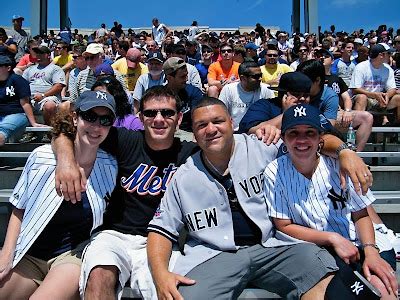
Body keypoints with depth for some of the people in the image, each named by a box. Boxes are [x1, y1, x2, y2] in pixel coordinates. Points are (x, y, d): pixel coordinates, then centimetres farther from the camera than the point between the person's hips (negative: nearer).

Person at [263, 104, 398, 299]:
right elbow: (284, 226, -5)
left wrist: (371, 250, -12)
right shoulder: (274, 173, -8)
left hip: (355, 246, 2)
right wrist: (332, 238, -14)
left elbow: (361, 215, 5)